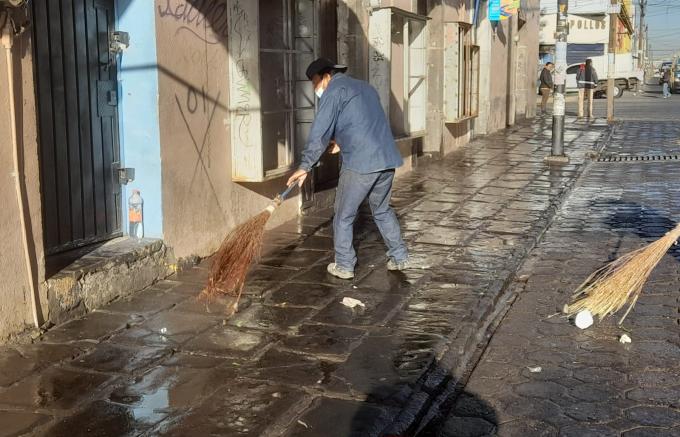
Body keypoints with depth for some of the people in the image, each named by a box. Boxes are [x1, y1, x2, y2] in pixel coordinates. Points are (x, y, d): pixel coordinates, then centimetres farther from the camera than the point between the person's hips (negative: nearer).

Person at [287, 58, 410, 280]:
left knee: (344, 216, 6)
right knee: (382, 210, 23)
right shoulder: (365, 87, 24)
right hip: (388, 159, 8)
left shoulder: (335, 89, -2)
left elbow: (320, 132, -8)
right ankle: (399, 257, 25)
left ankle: (344, 265, 11)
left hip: (360, 163, -8)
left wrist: (304, 166, -5)